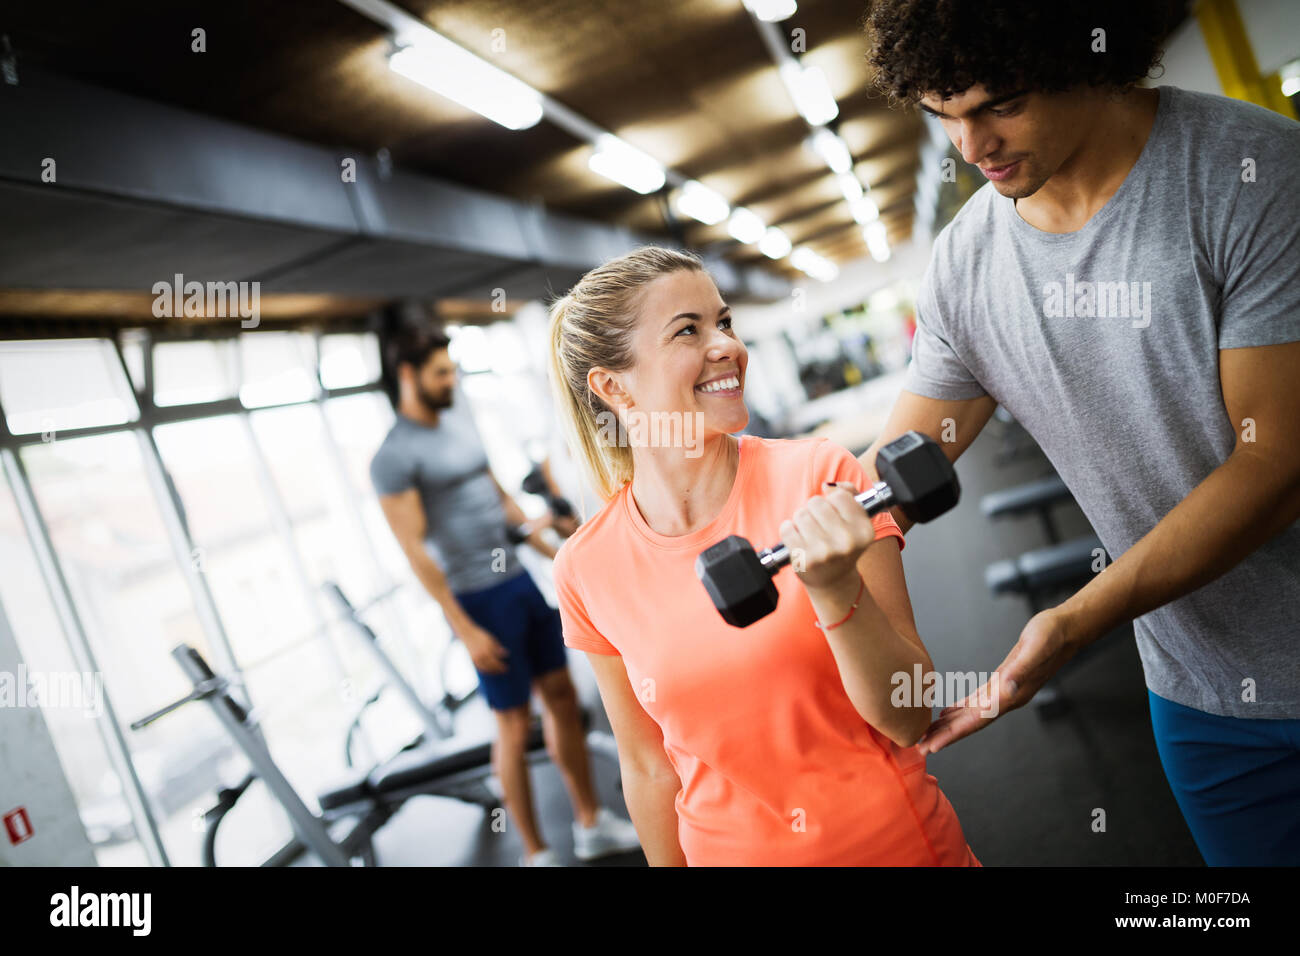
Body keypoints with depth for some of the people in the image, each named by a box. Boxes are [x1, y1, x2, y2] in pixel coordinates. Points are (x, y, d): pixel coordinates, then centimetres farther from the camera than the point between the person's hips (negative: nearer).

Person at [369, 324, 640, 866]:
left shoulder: (461, 426, 12)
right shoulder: (394, 456, -12)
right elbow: (416, 551, -16)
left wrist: (552, 552, 17)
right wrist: (466, 630, -18)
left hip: (523, 578, 8)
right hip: (480, 598, -7)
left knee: (561, 696, 13)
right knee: (514, 725, 1)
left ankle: (592, 826, 27)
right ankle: (536, 855, 17)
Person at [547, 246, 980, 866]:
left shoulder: (820, 478, -16)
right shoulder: (586, 569, -10)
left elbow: (909, 719, -16)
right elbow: (649, 767, 1)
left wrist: (836, 590, -30)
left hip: (901, 843, -1)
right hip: (732, 852, 2)